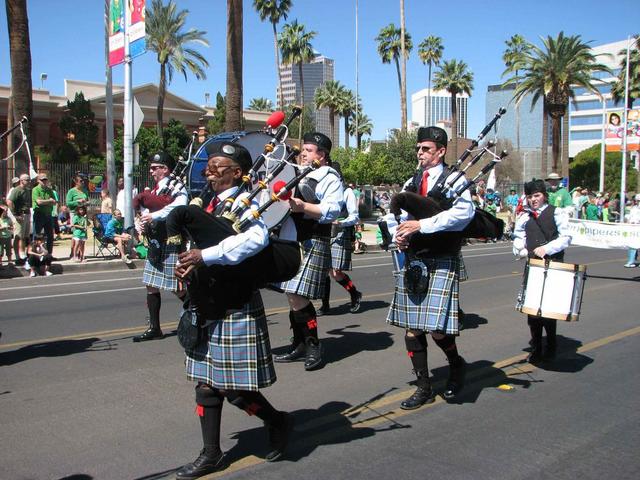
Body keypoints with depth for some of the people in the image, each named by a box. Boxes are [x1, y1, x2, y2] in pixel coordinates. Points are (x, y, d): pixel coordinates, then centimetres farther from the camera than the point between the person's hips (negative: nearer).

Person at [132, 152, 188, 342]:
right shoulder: (155, 189, 15)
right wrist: (140, 224, -3)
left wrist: (154, 216, -27)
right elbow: (147, 211, 18)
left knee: (179, 289, -3)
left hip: (171, 243, -9)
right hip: (155, 243, 9)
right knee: (151, 285, 11)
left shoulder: (176, 187, -11)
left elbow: (179, 205, -30)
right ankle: (154, 328, 21)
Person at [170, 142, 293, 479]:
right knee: (206, 382, 13)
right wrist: (188, 264, -5)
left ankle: (278, 422, 26)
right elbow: (194, 239, 16)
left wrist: (205, 256, -34)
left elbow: (256, 238, -34)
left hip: (235, 309, -8)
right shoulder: (212, 204, 10)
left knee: (234, 388, 0)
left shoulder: (243, 203, -14)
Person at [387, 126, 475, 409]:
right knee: (412, 329, 6)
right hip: (413, 262, 6)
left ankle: (456, 364, 24)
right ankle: (424, 388, 20)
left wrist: (421, 224, -24)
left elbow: (464, 212, -21)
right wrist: (400, 236, -5)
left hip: (442, 263, -6)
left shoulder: (455, 179, -4)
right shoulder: (412, 182, 14)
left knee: (437, 330, -9)